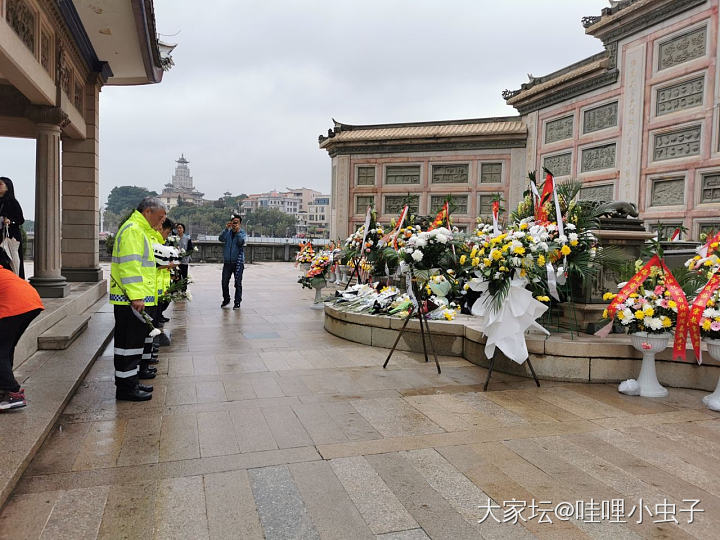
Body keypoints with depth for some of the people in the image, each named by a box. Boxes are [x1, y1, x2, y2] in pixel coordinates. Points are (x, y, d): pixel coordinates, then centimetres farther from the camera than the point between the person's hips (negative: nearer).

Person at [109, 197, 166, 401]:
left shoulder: (140, 230, 21)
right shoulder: (133, 230, -14)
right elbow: (130, 265, -23)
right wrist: (136, 296, -26)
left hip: (136, 299, 11)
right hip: (130, 300, -11)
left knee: (135, 340, 16)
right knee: (128, 342, -4)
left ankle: (131, 382, 26)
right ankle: (126, 388, 3)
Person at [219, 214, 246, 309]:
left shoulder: (242, 233, 2)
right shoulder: (227, 232, 7)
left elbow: (241, 242, -16)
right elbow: (221, 238, -11)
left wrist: (237, 231, -22)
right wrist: (226, 229, -19)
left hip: (238, 262, -2)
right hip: (227, 261, 3)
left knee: (238, 283, -1)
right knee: (224, 282, 6)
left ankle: (237, 302, 8)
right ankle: (226, 299, 26)